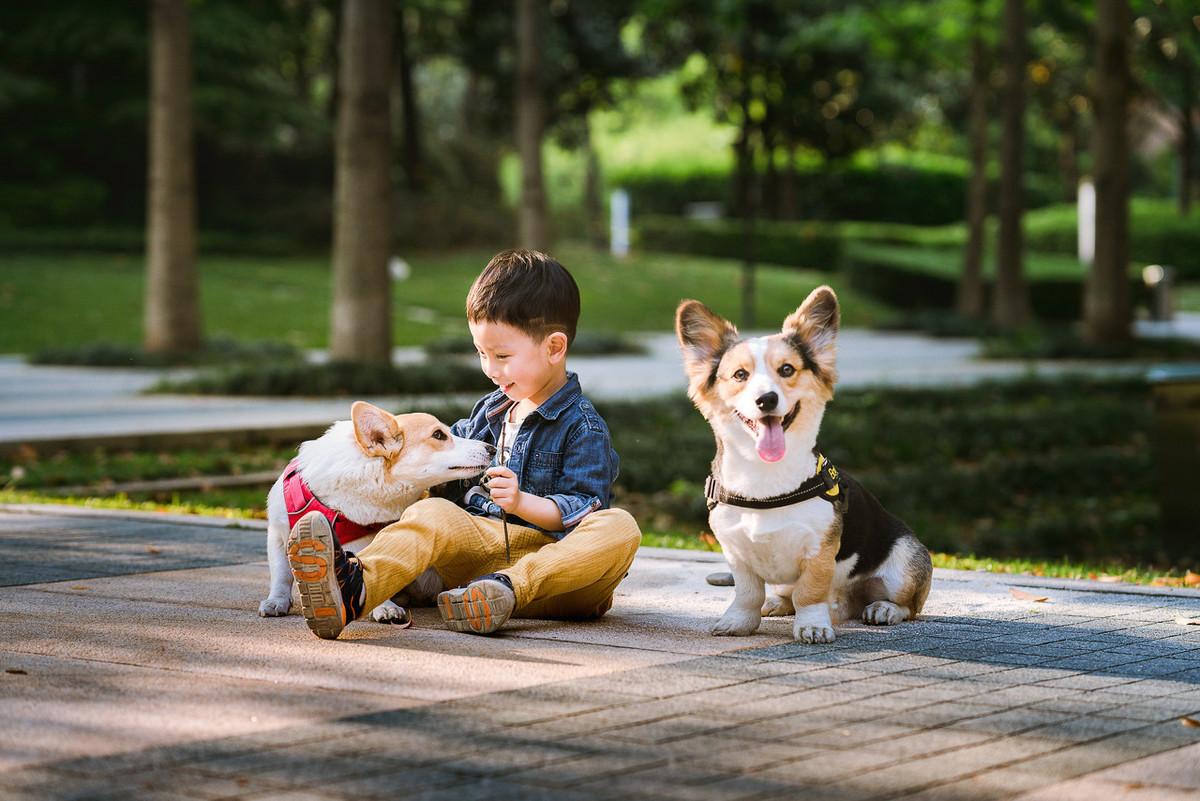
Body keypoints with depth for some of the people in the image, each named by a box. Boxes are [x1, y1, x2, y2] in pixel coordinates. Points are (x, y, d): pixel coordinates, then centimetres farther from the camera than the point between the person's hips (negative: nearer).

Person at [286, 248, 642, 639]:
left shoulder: (583, 426, -1)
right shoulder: (491, 409, 21)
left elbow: (584, 508, -10)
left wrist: (522, 502, -23)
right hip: (481, 541, 4)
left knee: (620, 528, -34)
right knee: (431, 513, -25)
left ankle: (509, 588, -53)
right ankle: (354, 588, -56)